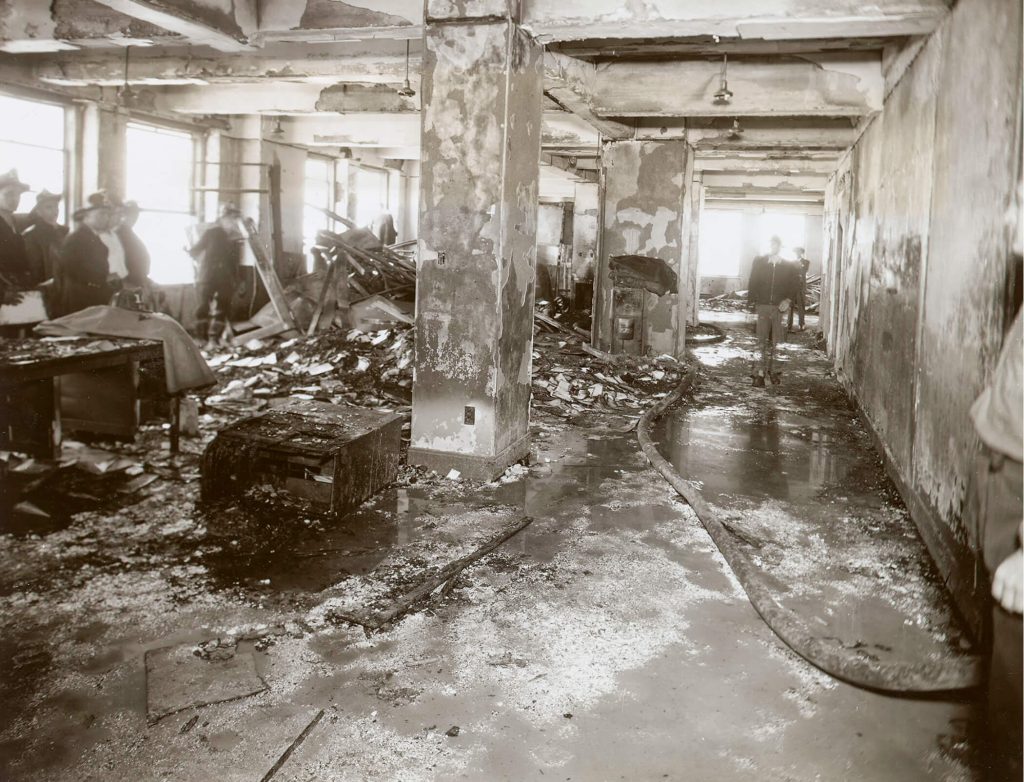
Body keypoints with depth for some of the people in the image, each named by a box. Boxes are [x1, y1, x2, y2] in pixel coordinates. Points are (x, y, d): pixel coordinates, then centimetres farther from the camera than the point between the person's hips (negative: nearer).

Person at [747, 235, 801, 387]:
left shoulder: (788, 266, 4)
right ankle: (759, 373, -8)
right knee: (762, 340, -8)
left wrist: (788, 300, -3)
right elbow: (752, 283, 3)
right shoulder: (759, 262, 3)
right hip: (762, 306, -1)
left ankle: (770, 370, 17)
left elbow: (794, 284, 11)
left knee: (773, 341, 7)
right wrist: (751, 304, -2)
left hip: (778, 307, 1)